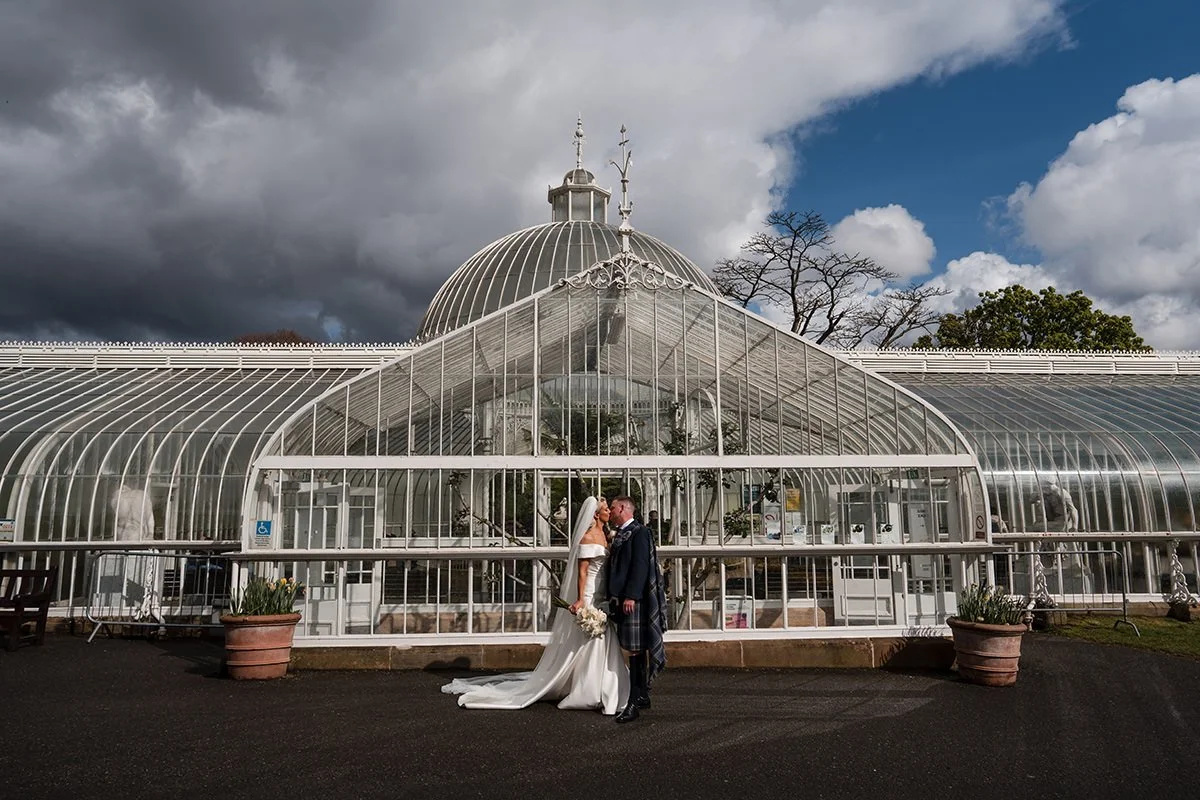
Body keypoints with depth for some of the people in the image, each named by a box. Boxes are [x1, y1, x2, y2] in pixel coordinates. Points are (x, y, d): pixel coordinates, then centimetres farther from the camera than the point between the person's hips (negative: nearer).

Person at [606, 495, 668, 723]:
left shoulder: (639, 532, -9)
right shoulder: (619, 535, 17)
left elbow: (640, 565, -17)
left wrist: (631, 596, -22)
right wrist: (614, 597, 18)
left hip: (634, 599, -9)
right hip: (621, 599, 9)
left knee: (635, 649, -8)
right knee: (635, 649, 13)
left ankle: (635, 701, -6)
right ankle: (642, 697, 21)